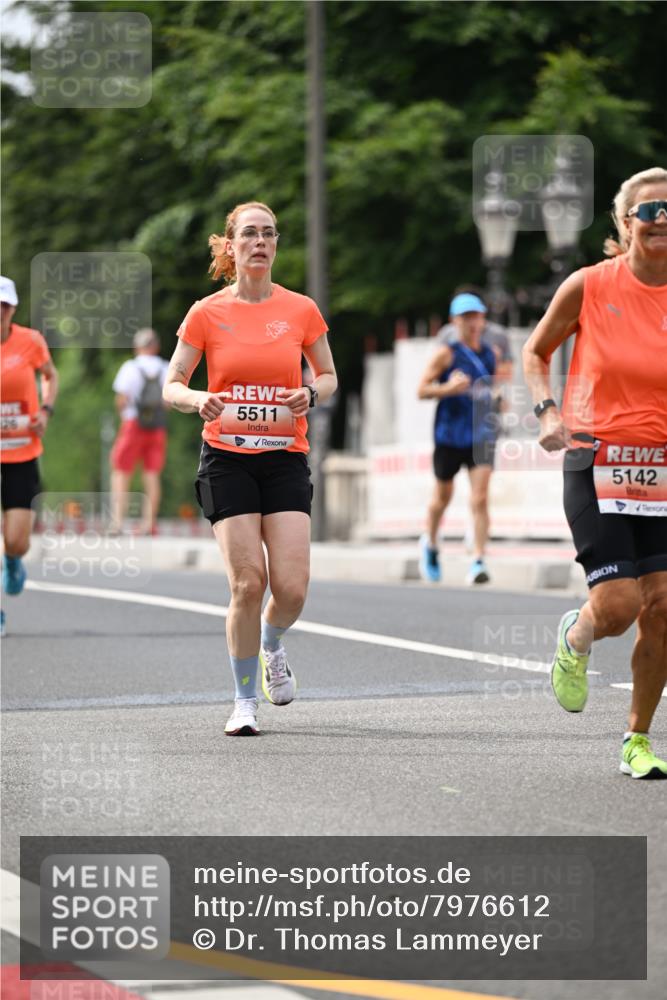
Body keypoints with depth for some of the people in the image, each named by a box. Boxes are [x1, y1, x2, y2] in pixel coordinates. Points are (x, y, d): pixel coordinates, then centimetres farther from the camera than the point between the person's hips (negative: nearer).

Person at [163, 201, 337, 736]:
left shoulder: (301, 310, 3)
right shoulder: (207, 313, -1)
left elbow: (328, 377, 14)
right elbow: (172, 385, 3)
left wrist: (311, 395, -8)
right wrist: (199, 401, -18)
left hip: (286, 457, 1)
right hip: (227, 458, -1)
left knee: (291, 586, -10)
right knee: (248, 581, -11)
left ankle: (272, 645, 26)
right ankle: (245, 700, 6)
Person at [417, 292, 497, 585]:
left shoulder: (490, 354, 8)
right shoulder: (446, 354, -6)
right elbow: (422, 390, -8)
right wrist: (449, 389, -25)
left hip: (481, 436, 2)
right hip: (450, 436, -2)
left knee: (480, 499, -11)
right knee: (443, 497, 13)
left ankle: (478, 561, -14)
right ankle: (430, 544, 40)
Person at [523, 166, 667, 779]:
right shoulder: (589, 286, -4)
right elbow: (535, 351, 11)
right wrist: (548, 410, -5)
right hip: (597, 464, -2)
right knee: (618, 606, -12)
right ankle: (573, 639, 26)